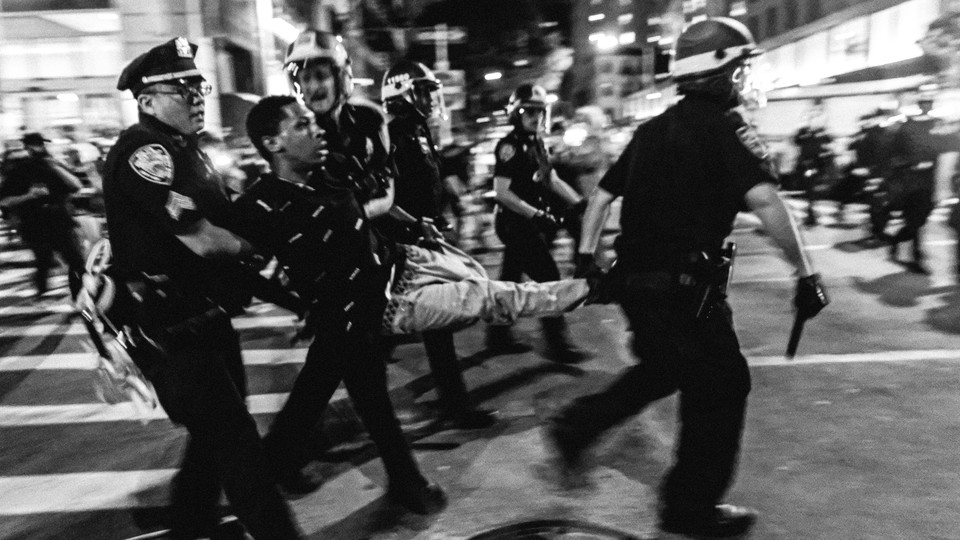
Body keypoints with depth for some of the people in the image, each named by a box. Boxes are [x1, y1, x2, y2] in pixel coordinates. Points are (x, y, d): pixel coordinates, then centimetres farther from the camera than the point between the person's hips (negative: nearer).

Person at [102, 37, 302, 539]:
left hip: (208, 317, 10)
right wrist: (252, 246, -7)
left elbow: (220, 220, 18)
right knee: (237, 442, -8)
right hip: (170, 330, -10)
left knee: (217, 435, 21)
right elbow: (202, 240, -24)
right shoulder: (142, 151, -18)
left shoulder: (187, 148, 14)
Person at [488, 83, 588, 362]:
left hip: (530, 223, 9)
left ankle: (498, 335, 26)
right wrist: (537, 214, -26)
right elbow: (501, 192, -20)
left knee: (510, 278, 15)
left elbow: (552, 180, 14)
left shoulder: (536, 143, 13)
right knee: (549, 278, -8)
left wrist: (578, 201, 0)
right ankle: (557, 344, 0)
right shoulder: (510, 145, -14)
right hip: (516, 222, -9)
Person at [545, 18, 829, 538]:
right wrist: (806, 272, -16)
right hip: (686, 285, -8)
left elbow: (601, 195, 15)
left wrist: (586, 255, 23)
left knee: (663, 370, 26)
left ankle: (573, 426, 26)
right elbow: (765, 202, -22)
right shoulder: (725, 125, -10)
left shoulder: (652, 129, 12)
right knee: (721, 386, 9)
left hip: (635, 278, 8)